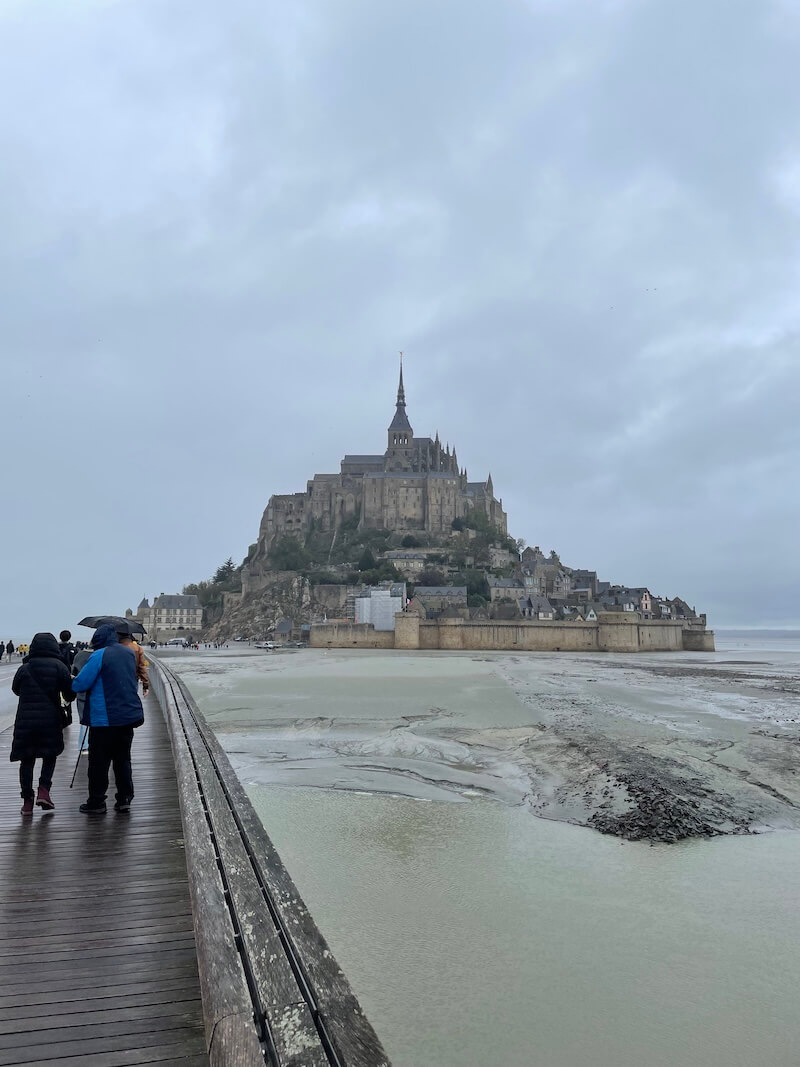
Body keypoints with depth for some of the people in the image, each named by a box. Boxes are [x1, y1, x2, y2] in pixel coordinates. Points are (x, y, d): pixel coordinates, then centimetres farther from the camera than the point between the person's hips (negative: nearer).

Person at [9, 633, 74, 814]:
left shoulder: (24, 668, 2)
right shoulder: (59, 667, -3)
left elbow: (15, 690, 17)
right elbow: (70, 695, -2)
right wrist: (68, 698, 20)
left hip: (25, 721, 1)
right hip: (51, 720, -1)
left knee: (27, 760, 10)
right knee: (50, 755, 17)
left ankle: (27, 801, 12)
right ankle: (44, 789, 0)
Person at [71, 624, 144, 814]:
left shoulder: (99, 655, -12)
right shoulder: (129, 653, 9)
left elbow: (79, 685, -13)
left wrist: (73, 679, 7)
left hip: (104, 718, -6)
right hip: (129, 714, 6)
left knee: (99, 762, 5)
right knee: (123, 759, 14)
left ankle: (96, 803, 12)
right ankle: (124, 799, 16)